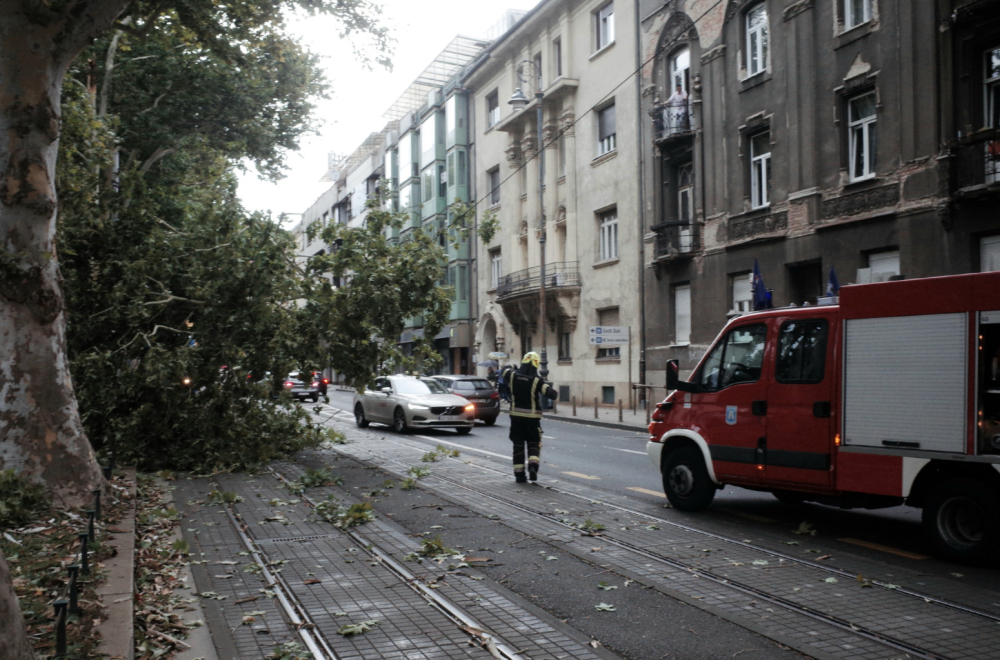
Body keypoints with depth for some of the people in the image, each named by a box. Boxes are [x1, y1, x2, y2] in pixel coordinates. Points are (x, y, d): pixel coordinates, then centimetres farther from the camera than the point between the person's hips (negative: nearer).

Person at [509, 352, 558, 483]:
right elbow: (552, 394, -17)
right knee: (533, 443, 12)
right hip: (532, 417, -3)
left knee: (518, 445, 10)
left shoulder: (513, 376, -4)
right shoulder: (537, 381, -14)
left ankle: (519, 474, 9)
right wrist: (550, 387, 4)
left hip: (516, 416, 3)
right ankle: (533, 465, -11)